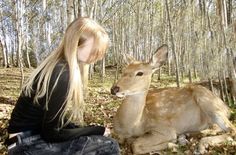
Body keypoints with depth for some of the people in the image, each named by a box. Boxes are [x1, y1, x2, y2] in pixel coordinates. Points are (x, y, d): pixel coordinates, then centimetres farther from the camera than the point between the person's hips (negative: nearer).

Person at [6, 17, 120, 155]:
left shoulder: (58, 65, 4)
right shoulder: (62, 74, -23)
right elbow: (52, 132, -20)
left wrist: (88, 130, 0)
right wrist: (98, 130, -11)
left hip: (36, 136, 9)